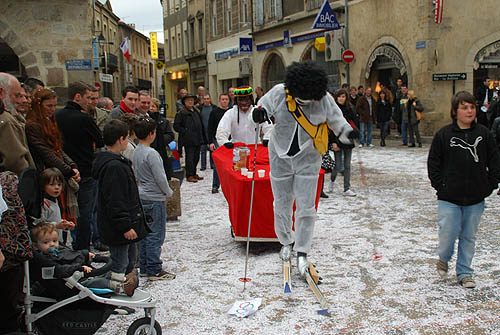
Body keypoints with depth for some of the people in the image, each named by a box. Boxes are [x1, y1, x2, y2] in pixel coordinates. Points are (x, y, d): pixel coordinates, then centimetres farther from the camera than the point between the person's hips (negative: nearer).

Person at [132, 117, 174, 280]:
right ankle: (154, 270, 3)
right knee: (155, 235, -2)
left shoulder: (135, 152, 7)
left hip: (142, 197, 9)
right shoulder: (151, 153, -20)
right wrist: (168, 192, -3)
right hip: (155, 199, -9)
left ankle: (144, 267, 22)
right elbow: (160, 178, -19)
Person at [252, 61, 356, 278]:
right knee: (282, 204, 11)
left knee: (306, 207, -4)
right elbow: (263, 106, 2)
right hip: (280, 158, 1)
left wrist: (348, 133, -22)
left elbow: (337, 121, 0)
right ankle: (286, 242, 35)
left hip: (308, 160, -1)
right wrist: (259, 113, -22)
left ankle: (302, 252, 9)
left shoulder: (324, 100, -12)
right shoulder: (279, 93, -13)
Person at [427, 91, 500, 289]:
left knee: (469, 237, 10)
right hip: (449, 198, -2)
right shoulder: (444, 134, -2)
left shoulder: (483, 134, 4)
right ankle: (444, 259, 29)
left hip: (476, 198, 2)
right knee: (448, 233, -3)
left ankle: (464, 273, 25)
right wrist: (440, 185, -5)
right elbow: (433, 162, 2)